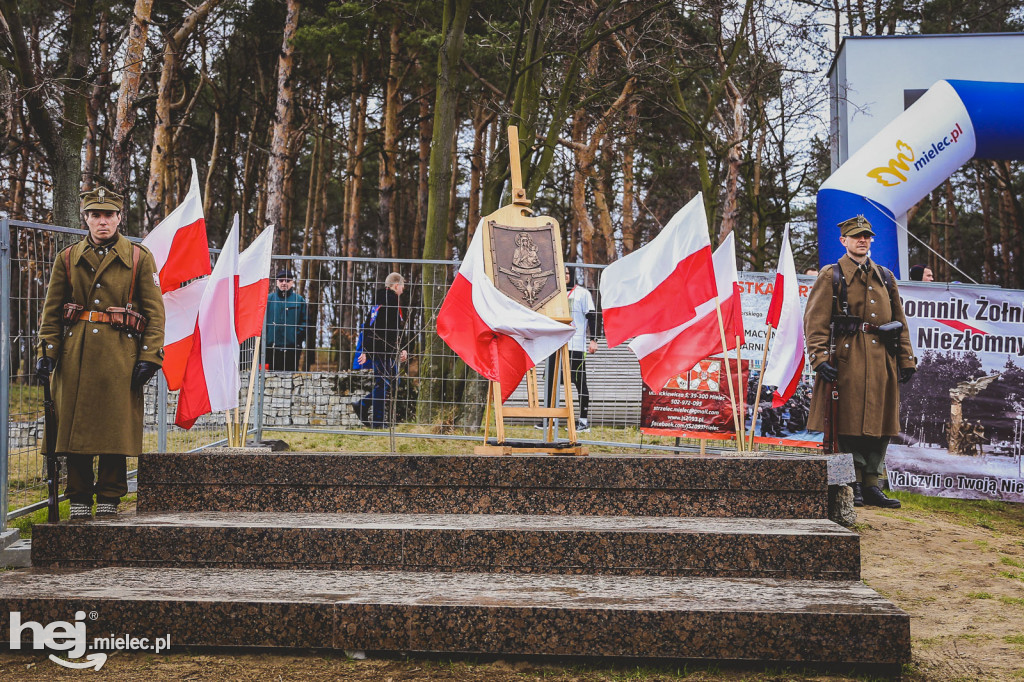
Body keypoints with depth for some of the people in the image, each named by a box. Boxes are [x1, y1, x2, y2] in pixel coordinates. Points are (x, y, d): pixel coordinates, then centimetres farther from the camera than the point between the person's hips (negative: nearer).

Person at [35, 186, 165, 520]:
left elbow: (155, 311, 1)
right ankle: (79, 504, 13)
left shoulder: (140, 258, 4)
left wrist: (149, 357, -7)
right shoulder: (67, 258, 11)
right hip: (75, 355, 2)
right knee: (74, 428, 3)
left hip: (121, 356, -2)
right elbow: (52, 311, 12)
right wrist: (46, 353, 1)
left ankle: (109, 503, 10)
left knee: (115, 430, -1)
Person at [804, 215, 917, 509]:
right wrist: (820, 359, -16)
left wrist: (906, 360, 10)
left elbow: (900, 322, 18)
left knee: (880, 425, 5)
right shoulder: (830, 276, 3)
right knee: (848, 423, -4)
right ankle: (852, 485, 4)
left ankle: (871, 484, 14)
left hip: (882, 361, 5)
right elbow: (815, 321, -5)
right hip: (847, 360, -5)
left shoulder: (885, 278, 17)